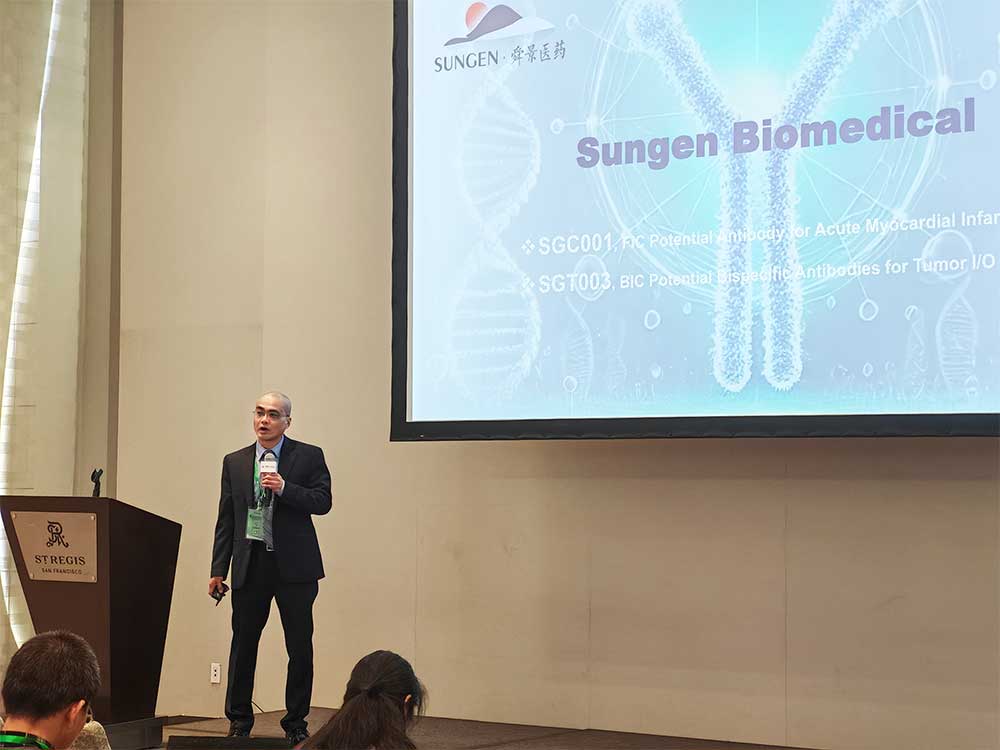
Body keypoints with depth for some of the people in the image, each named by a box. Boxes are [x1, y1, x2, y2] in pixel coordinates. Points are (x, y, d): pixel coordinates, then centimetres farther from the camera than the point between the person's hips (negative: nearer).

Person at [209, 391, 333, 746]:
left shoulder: (308, 456, 2)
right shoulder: (234, 462, 11)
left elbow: (323, 501, -5)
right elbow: (226, 518, 11)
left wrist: (284, 487, -19)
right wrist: (218, 569, 7)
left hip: (294, 566, -2)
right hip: (249, 566, 2)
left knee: (300, 648, 1)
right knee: (243, 645, 5)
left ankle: (296, 724, 12)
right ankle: (239, 722, 16)